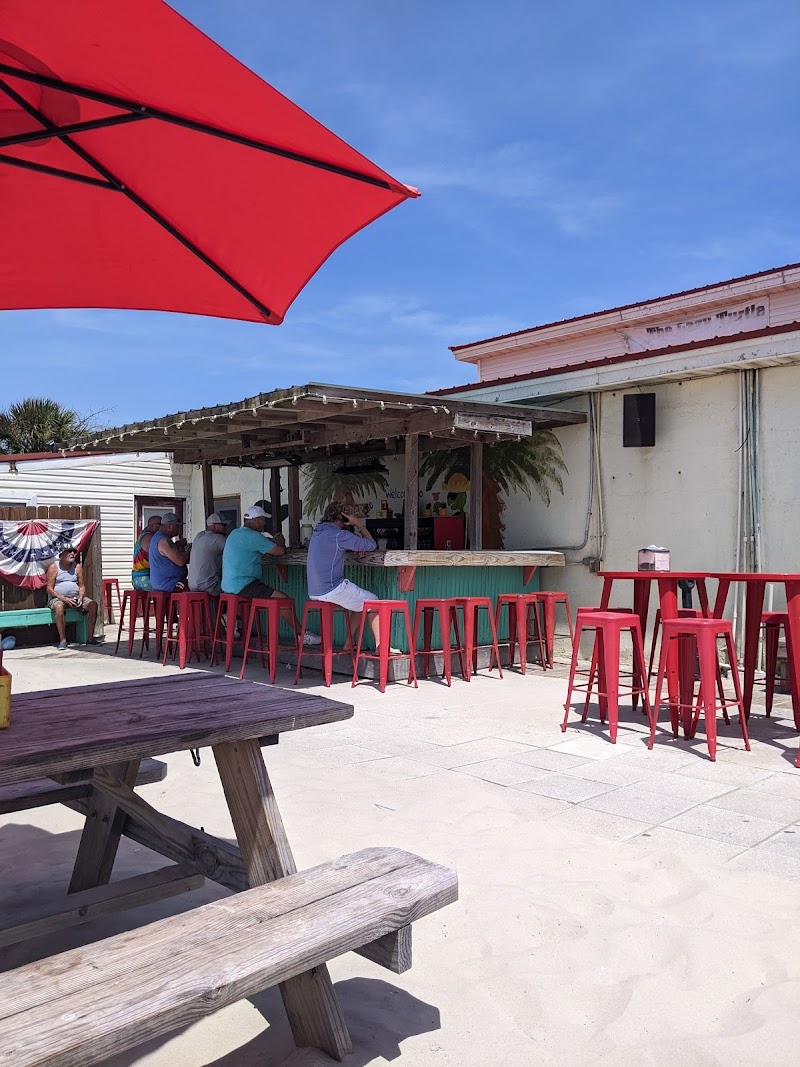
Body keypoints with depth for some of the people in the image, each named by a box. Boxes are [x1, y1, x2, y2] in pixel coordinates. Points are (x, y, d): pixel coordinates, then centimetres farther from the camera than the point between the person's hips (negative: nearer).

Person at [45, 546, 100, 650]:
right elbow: (49, 589, -6)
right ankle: (62, 640, -33)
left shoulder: (77, 567, 9)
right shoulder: (53, 567, -2)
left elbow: (82, 586, 11)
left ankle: (90, 638, -16)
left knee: (93, 605, -20)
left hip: (75, 598, 4)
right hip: (57, 598, -4)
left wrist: (80, 598, -10)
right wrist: (64, 599, -19)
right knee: (59, 607, -38)